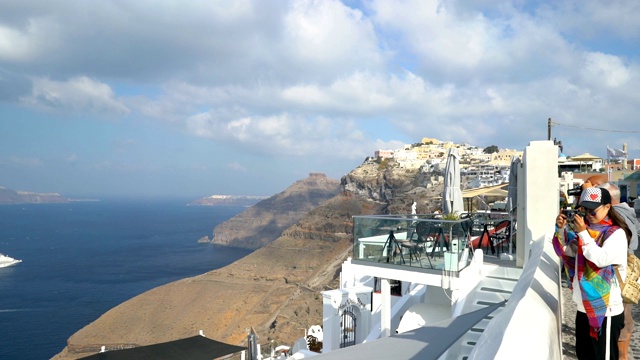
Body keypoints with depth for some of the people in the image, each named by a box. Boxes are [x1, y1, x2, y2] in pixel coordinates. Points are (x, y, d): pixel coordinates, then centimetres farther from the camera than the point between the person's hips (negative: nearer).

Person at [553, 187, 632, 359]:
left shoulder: (616, 233, -12)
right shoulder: (587, 230, 7)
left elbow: (602, 259, -25)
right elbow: (567, 251, 9)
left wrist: (583, 233, -26)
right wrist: (561, 229, -7)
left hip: (605, 309, -6)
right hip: (584, 306, 6)